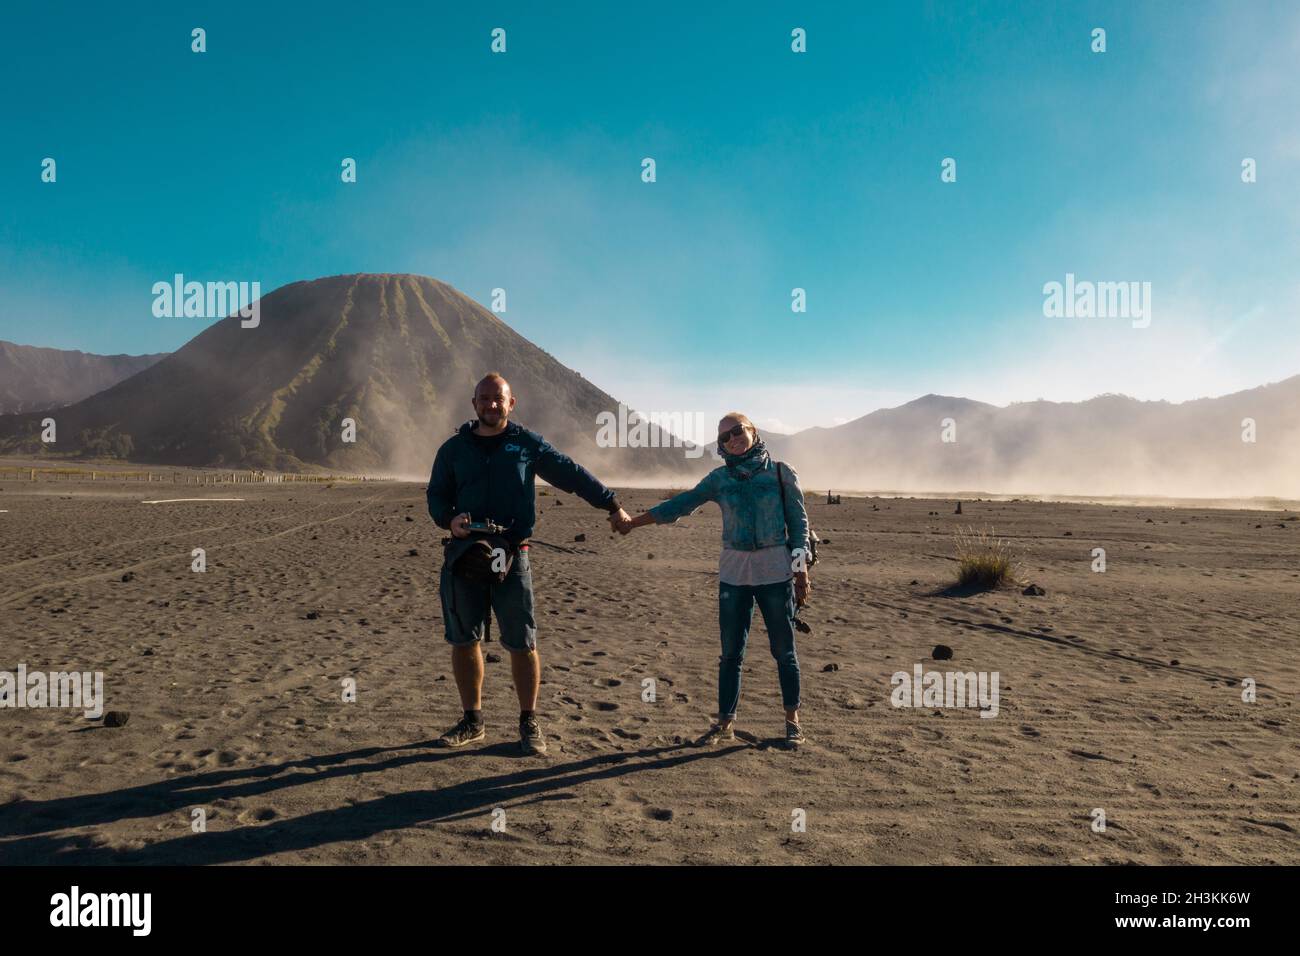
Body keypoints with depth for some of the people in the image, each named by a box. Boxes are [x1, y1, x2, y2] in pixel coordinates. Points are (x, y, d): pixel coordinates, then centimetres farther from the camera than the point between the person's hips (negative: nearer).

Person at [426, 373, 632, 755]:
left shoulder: (527, 443, 7)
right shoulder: (454, 448, 12)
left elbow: (573, 474, 12)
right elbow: (436, 494, 15)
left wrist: (611, 506, 12)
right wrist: (449, 520, -7)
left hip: (512, 556, -2)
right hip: (464, 553, 3)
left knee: (522, 644, -1)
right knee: (463, 640, 7)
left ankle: (529, 723, 15)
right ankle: (472, 721, 23)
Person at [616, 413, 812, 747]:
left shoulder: (780, 472, 1)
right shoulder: (719, 478, 7)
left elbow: (798, 521, 3)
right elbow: (681, 504, 5)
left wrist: (800, 570, -2)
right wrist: (633, 522, 0)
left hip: (775, 572, -2)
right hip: (733, 572, 2)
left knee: (784, 650, 6)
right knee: (730, 652, 7)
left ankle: (792, 720, 21)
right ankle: (725, 723, 16)